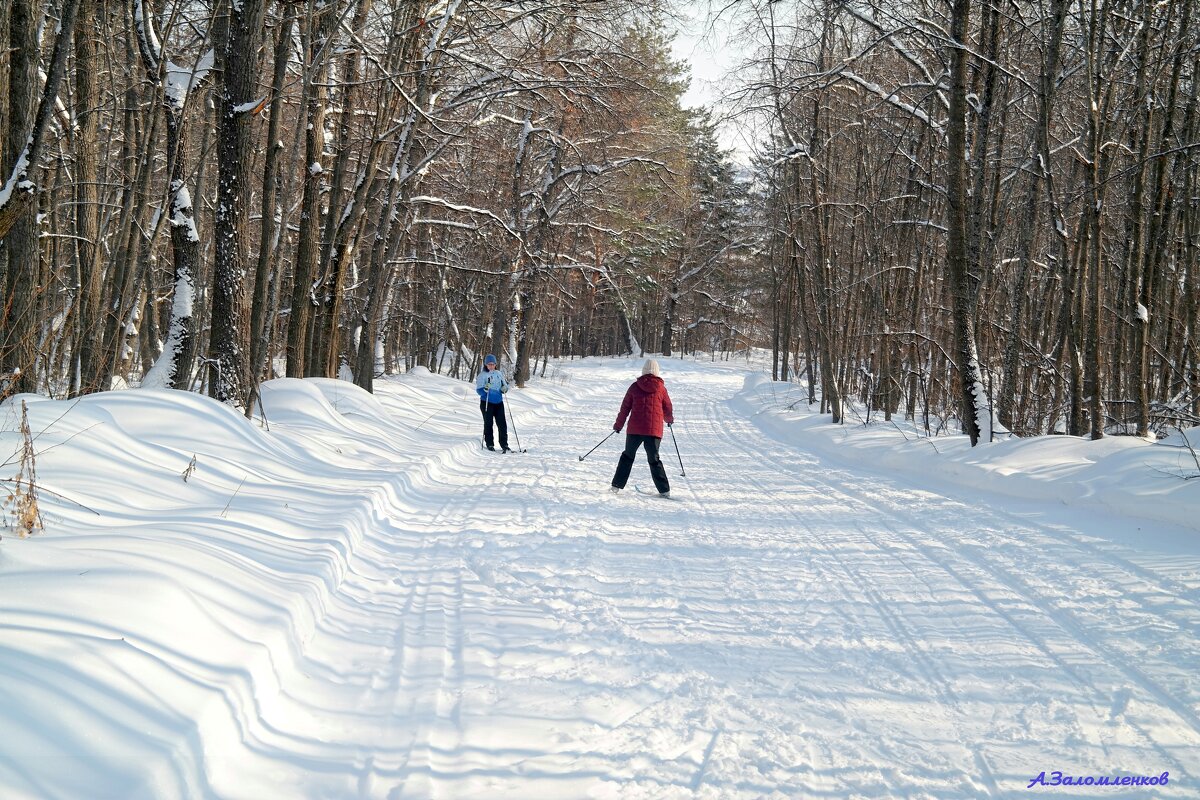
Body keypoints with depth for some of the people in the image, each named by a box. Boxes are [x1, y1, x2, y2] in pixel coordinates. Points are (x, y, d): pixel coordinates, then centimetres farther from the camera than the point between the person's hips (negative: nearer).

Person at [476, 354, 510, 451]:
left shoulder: (499, 374, 9)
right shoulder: (482, 375, -4)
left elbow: (504, 386, 16)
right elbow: (478, 390, -8)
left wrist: (505, 389, -6)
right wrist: (485, 389, -28)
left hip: (499, 402, 4)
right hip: (487, 403, -4)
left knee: (502, 424, 1)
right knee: (488, 424, 0)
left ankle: (504, 444, 8)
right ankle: (489, 444, 8)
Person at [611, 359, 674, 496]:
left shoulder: (635, 386, 2)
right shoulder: (661, 388, 1)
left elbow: (625, 407, 6)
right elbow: (668, 410, 10)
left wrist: (618, 425, 18)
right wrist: (669, 419, 33)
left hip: (635, 429, 0)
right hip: (654, 430, 0)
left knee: (628, 456, 16)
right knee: (654, 459, 10)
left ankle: (617, 485, 14)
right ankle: (664, 490, 4)